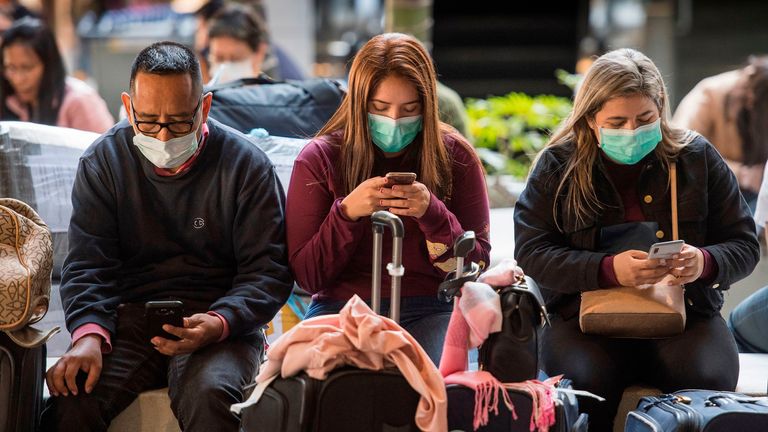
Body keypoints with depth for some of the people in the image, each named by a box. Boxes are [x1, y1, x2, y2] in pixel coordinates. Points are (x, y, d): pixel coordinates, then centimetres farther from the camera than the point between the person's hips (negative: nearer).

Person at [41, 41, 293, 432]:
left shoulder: (246, 165, -2)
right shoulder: (103, 161, 5)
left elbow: (268, 270, -4)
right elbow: (87, 264, 0)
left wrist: (218, 323, -23)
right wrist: (89, 334, -20)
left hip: (219, 318, -2)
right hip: (129, 317, 2)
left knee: (209, 395, -35)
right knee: (71, 397, -26)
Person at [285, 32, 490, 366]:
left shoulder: (455, 156, 2)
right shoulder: (319, 159, 1)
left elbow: (477, 266, 0)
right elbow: (306, 275, -2)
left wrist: (432, 214, -18)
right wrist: (346, 213, -18)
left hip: (430, 309, 1)